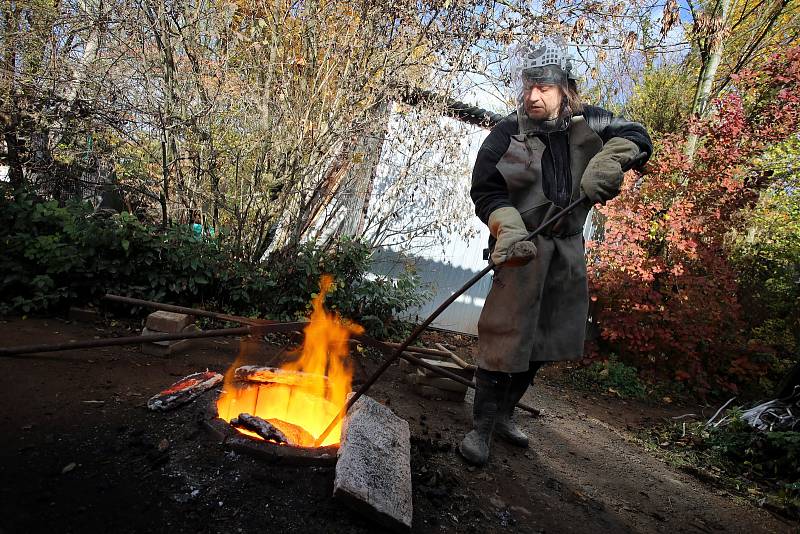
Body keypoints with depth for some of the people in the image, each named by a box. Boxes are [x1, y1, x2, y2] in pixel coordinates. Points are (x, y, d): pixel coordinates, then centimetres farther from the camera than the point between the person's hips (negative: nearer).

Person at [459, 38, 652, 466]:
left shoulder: (587, 124, 3)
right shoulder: (506, 134, -8)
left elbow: (637, 138, 2)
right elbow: (487, 191, -11)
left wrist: (607, 161, -19)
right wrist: (508, 229, -29)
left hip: (568, 248, 6)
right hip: (524, 247, -5)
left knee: (543, 342, 13)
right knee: (505, 338, -11)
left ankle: (503, 415, 31)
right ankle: (481, 428, 7)